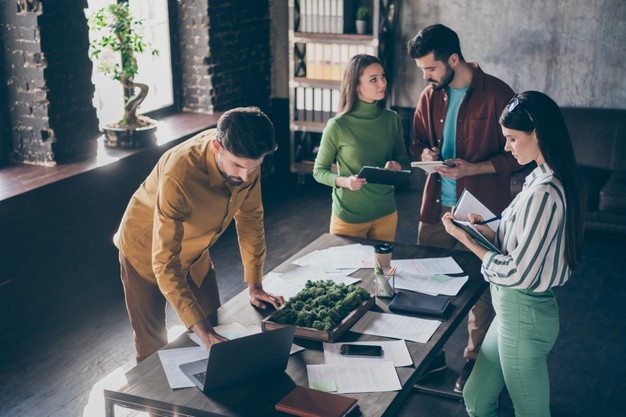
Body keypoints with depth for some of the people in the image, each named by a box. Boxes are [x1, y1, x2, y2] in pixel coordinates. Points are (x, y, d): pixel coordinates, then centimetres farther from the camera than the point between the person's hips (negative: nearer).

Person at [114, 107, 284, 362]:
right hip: (147, 253, -5)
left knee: (215, 330, 9)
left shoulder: (245, 160, -22)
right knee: (153, 348, 4)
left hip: (195, 252, 5)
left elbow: (250, 218, -5)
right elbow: (165, 264, -40)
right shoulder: (179, 174, -40)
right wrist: (200, 329, -45)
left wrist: (255, 286, -6)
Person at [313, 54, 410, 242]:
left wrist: (397, 166, -15)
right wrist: (343, 181, -24)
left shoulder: (392, 119, -4)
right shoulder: (338, 125, -15)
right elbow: (319, 171, -6)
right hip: (349, 217, -4)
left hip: (386, 213, 4)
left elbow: (405, 162, 7)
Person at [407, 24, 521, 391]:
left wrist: (473, 168, -21)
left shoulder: (497, 94, -12)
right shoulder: (431, 96, 5)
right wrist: (425, 153, -6)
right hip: (436, 206, 5)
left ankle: (475, 360, 27)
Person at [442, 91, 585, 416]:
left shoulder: (544, 193, -27)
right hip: (514, 308, 9)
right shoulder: (552, 179, 3)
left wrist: (467, 240, -13)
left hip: (523, 313, -9)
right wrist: (484, 229, 0)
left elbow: (517, 274, -24)